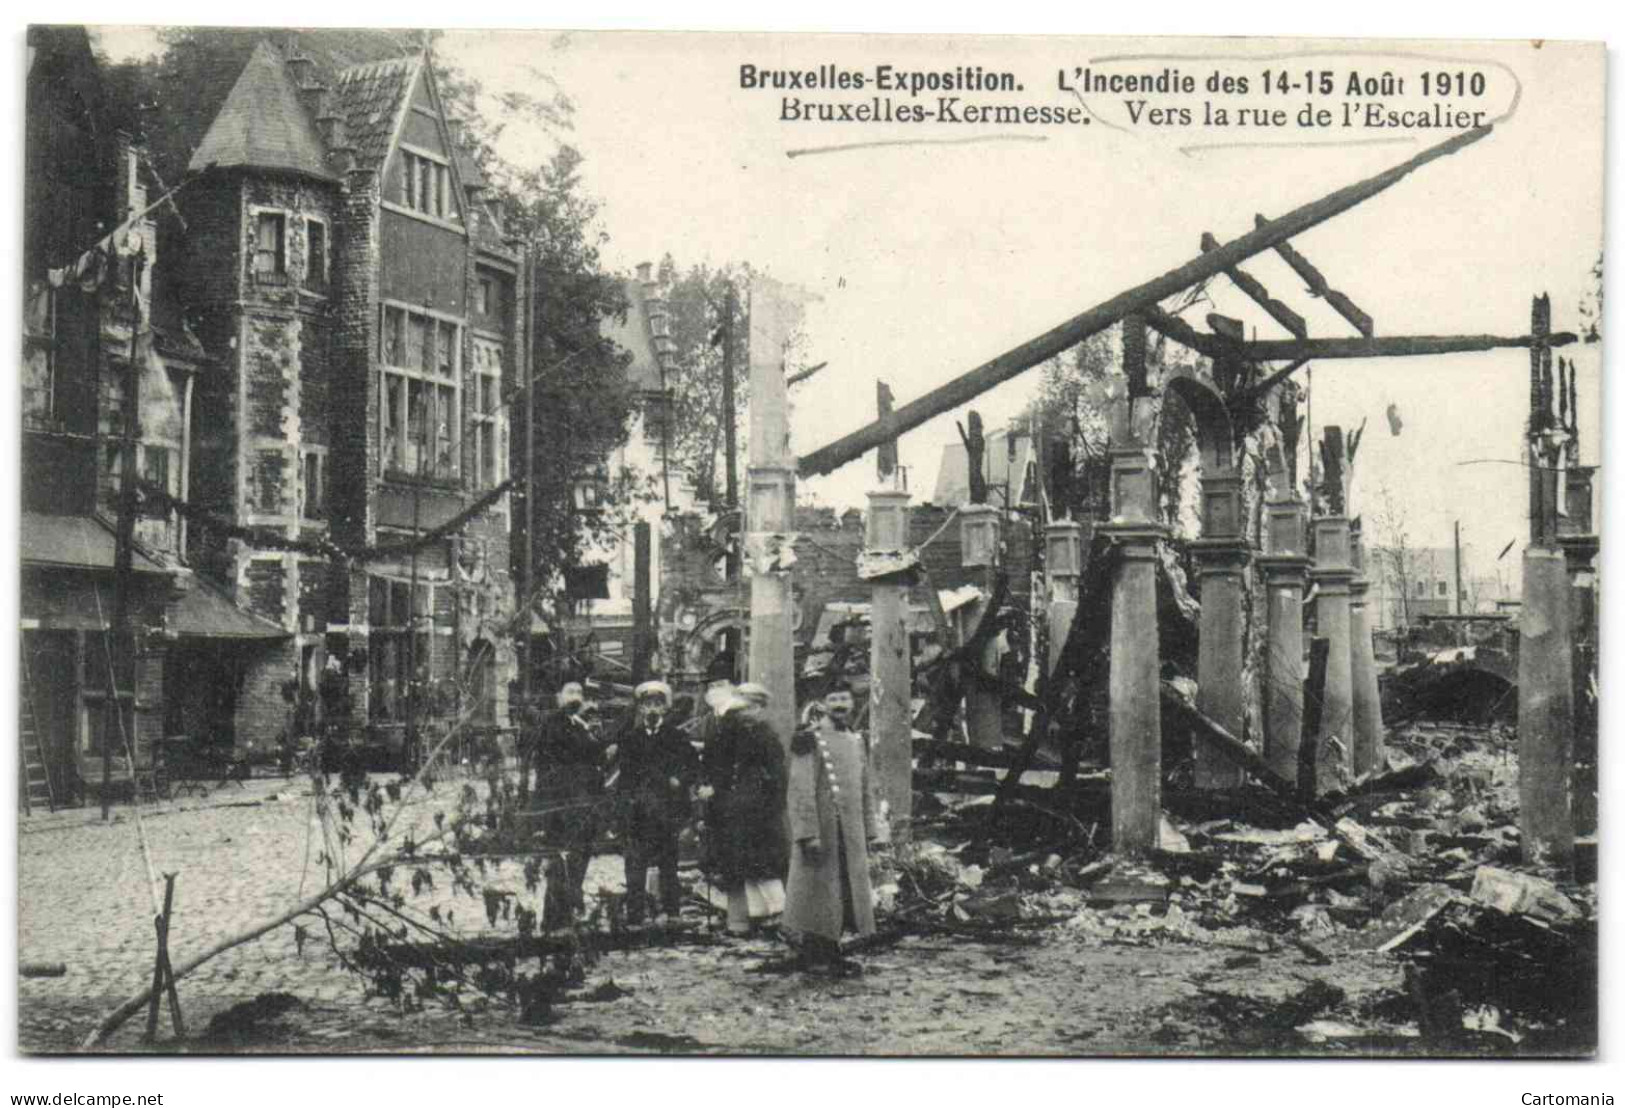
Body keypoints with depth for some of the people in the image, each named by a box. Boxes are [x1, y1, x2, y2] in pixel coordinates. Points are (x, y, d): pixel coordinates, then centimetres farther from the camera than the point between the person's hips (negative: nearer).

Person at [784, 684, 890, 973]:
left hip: (851, 834, 6)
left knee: (846, 893, 9)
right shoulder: (808, 740, -8)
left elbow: (867, 791, 17)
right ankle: (812, 954, 7)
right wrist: (808, 834, -19)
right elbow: (800, 791, -13)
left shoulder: (857, 741, 13)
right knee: (817, 893, -2)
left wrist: (870, 833, 12)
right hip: (822, 830, -6)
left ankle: (832, 952, 19)